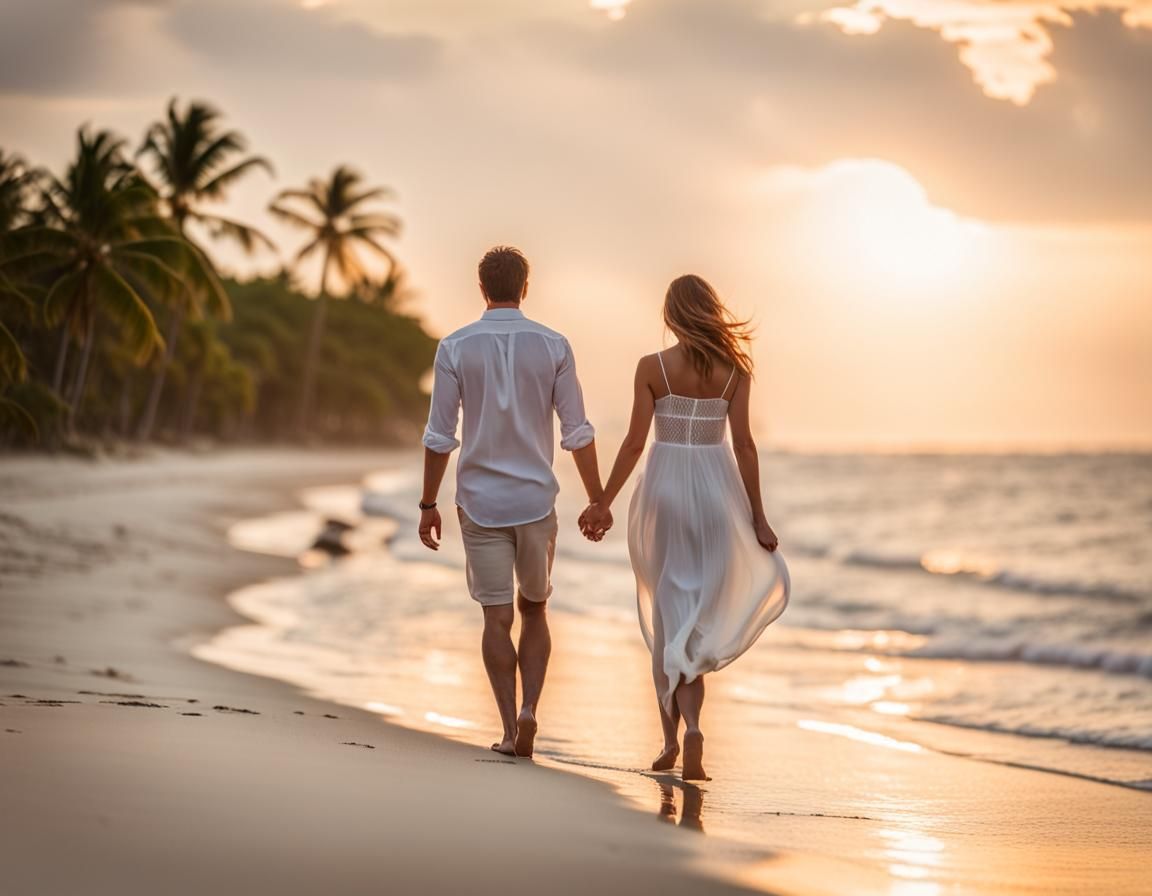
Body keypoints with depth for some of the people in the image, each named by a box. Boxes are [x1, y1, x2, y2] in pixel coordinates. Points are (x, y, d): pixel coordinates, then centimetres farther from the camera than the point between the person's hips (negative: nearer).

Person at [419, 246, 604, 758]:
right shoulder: (553, 347, -3)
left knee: (497, 619, 6)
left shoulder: (455, 348, -5)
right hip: (536, 501, 1)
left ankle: (510, 729, 1)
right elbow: (578, 433, -3)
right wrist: (597, 500, 6)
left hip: (480, 503, -1)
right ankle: (528, 711, -2)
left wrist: (428, 506, 3)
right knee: (534, 610, 16)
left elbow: (440, 437, -5)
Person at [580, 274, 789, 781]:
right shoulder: (733, 370, -2)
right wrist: (758, 517, 2)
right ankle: (689, 727, -10)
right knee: (706, 608, 10)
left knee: (668, 614, 9)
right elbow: (743, 445, -3)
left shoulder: (651, 368, -4)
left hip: (665, 487, 0)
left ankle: (674, 739, 9)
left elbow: (635, 441, -6)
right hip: (717, 490, 1)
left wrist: (604, 502, 1)